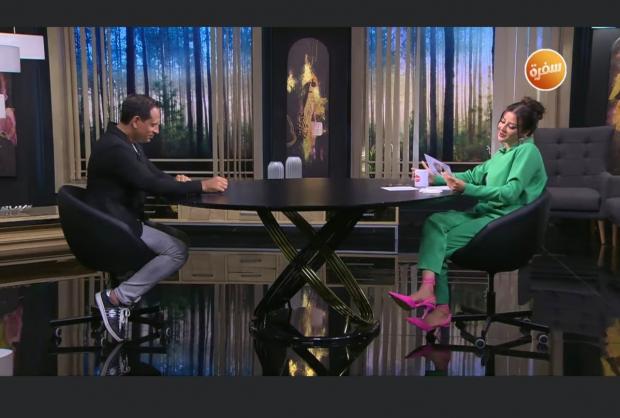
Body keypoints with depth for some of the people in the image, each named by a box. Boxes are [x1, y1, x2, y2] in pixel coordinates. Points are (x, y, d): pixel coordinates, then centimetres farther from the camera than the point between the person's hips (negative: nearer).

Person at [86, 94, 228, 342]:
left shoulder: (127, 143, 11)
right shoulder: (114, 148, -21)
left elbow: (156, 175, 16)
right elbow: (151, 185, -27)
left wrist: (177, 180, -7)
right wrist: (202, 185, -24)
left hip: (124, 220, 10)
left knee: (180, 238, 9)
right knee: (177, 251, -15)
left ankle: (124, 294, 5)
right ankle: (115, 298, -10)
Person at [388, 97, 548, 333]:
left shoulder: (527, 151, -6)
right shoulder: (503, 152, 22)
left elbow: (510, 193, -18)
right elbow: (474, 175, 22)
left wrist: (466, 189, -28)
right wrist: (436, 179, 8)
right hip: (485, 213, 8)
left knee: (443, 243, -19)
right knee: (435, 221, -16)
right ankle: (428, 291, -28)